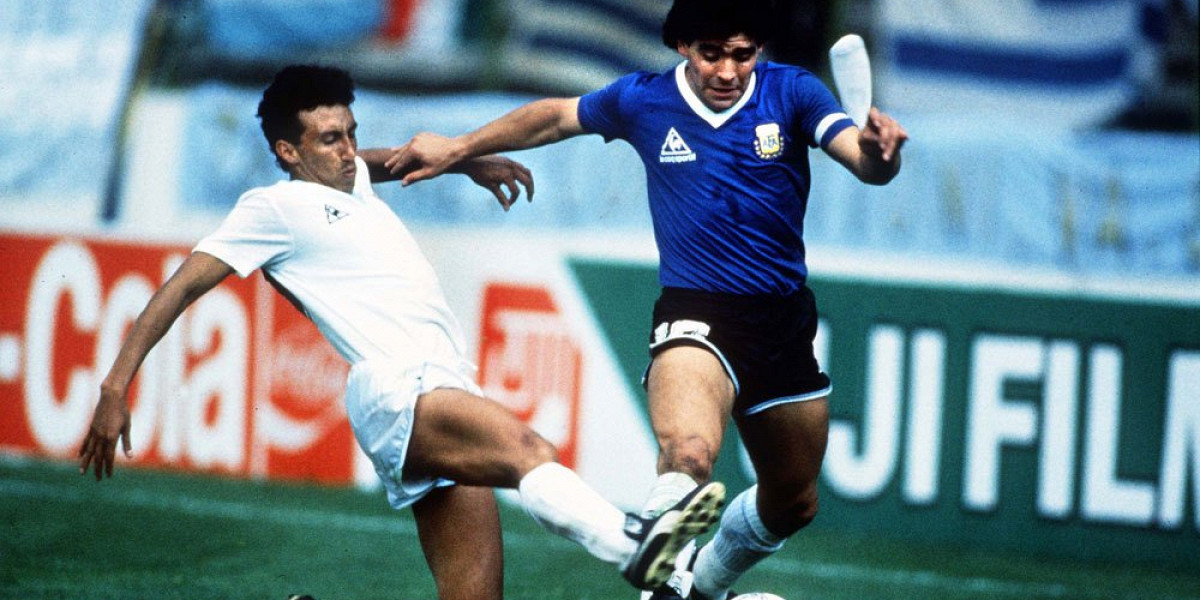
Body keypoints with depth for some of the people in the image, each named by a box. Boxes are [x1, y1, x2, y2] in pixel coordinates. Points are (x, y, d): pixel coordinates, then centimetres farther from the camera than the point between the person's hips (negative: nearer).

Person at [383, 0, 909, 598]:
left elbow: (867, 165, -17)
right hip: (694, 313, -3)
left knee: (791, 505, 18)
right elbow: (556, 115, 17)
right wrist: (458, 148, 23)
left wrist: (878, 149, -41)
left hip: (784, 318, 3)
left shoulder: (791, 93, -4)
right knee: (688, 453, -35)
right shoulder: (642, 101, -2)